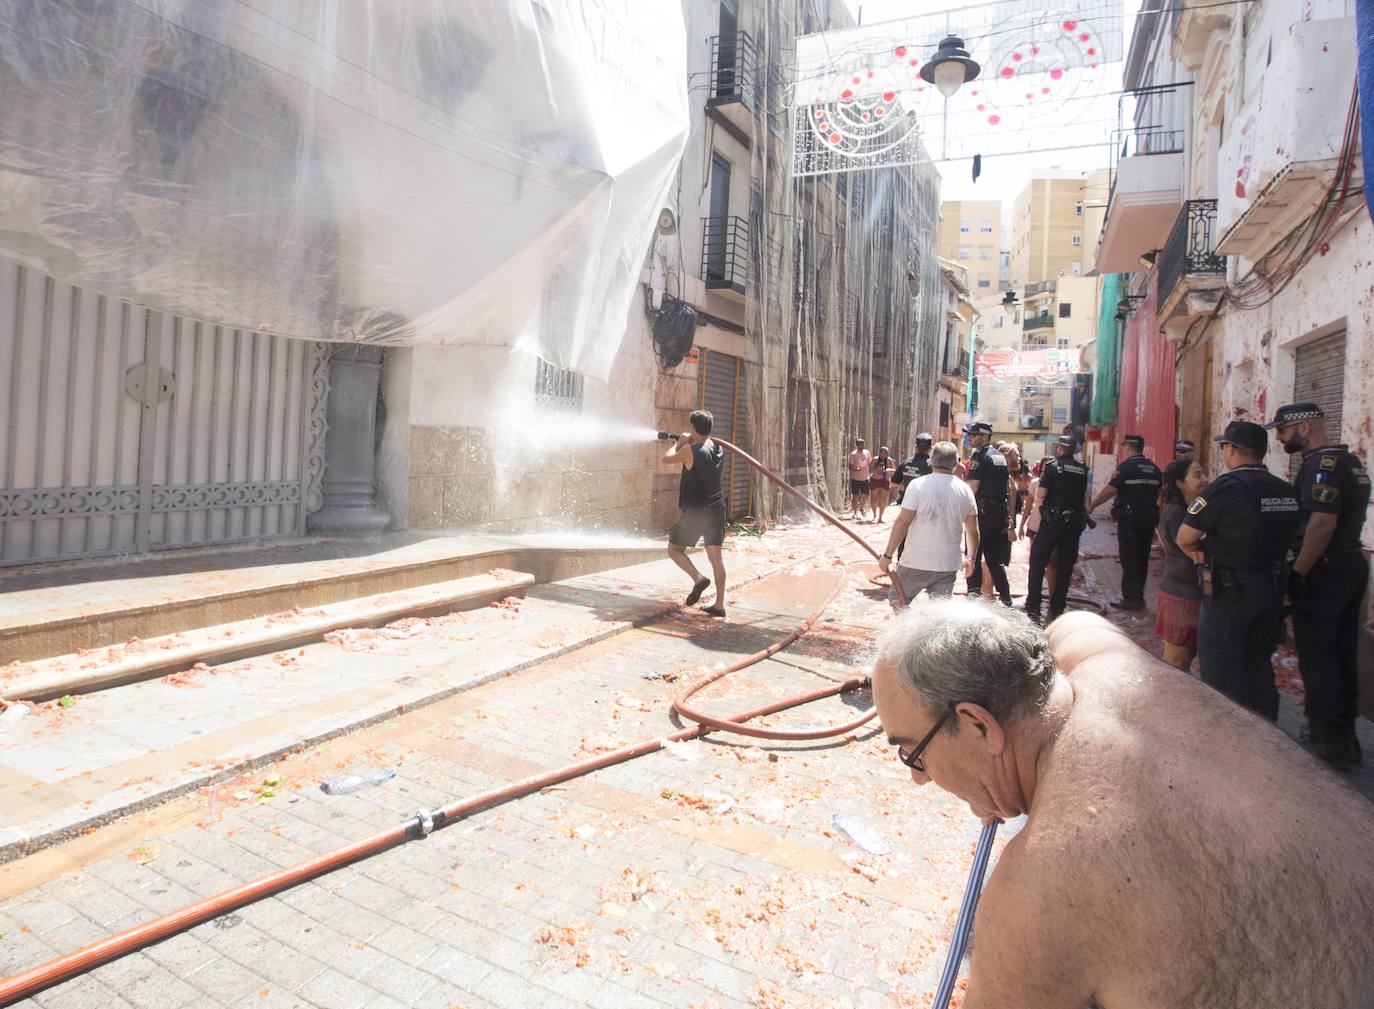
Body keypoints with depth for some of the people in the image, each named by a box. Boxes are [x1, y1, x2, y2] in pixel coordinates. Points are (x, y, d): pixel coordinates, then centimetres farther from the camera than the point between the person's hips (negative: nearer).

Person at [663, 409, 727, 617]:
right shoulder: (719, 450, 7)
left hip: (695, 511, -6)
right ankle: (719, 604, 6)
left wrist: (679, 443, 17)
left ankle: (698, 577, -11)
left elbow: (667, 459, 3)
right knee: (715, 556, 7)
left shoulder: (690, 450, -13)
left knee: (675, 549, 10)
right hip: (717, 509, 6)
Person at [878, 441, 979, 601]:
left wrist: (887, 555, -8)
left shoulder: (918, 484, -9)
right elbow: (973, 530, 9)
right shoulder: (965, 490, 3)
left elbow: (902, 523, -13)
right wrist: (971, 558, 25)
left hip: (917, 562, -4)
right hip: (948, 564, 4)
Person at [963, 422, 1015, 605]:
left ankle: (974, 595, 0)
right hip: (1000, 512, 8)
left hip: (982, 512, -8)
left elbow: (973, 488, -18)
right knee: (995, 558, 14)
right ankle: (1006, 598, 17)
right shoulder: (1000, 456, 14)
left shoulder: (979, 456, -11)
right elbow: (1008, 489, 16)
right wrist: (1008, 518, 19)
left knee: (974, 557, 0)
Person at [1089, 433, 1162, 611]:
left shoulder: (1126, 466, -11)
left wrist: (1092, 505, -4)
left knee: (1129, 559, -2)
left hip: (1130, 518, -7)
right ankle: (1138, 597, 21)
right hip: (1149, 518, 7)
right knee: (1142, 558, 13)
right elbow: (1159, 494, 15)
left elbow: (1110, 490, -14)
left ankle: (1130, 599, -1)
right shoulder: (1154, 468, 11)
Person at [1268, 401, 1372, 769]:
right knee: (1343, 653, 15)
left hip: (1324, 571, -10)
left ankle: (1327, 742, 3)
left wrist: (1298, 572, -22)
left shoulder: (1322, 462, -16)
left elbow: (1322, 521, -25)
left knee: (1316, 656, -2)